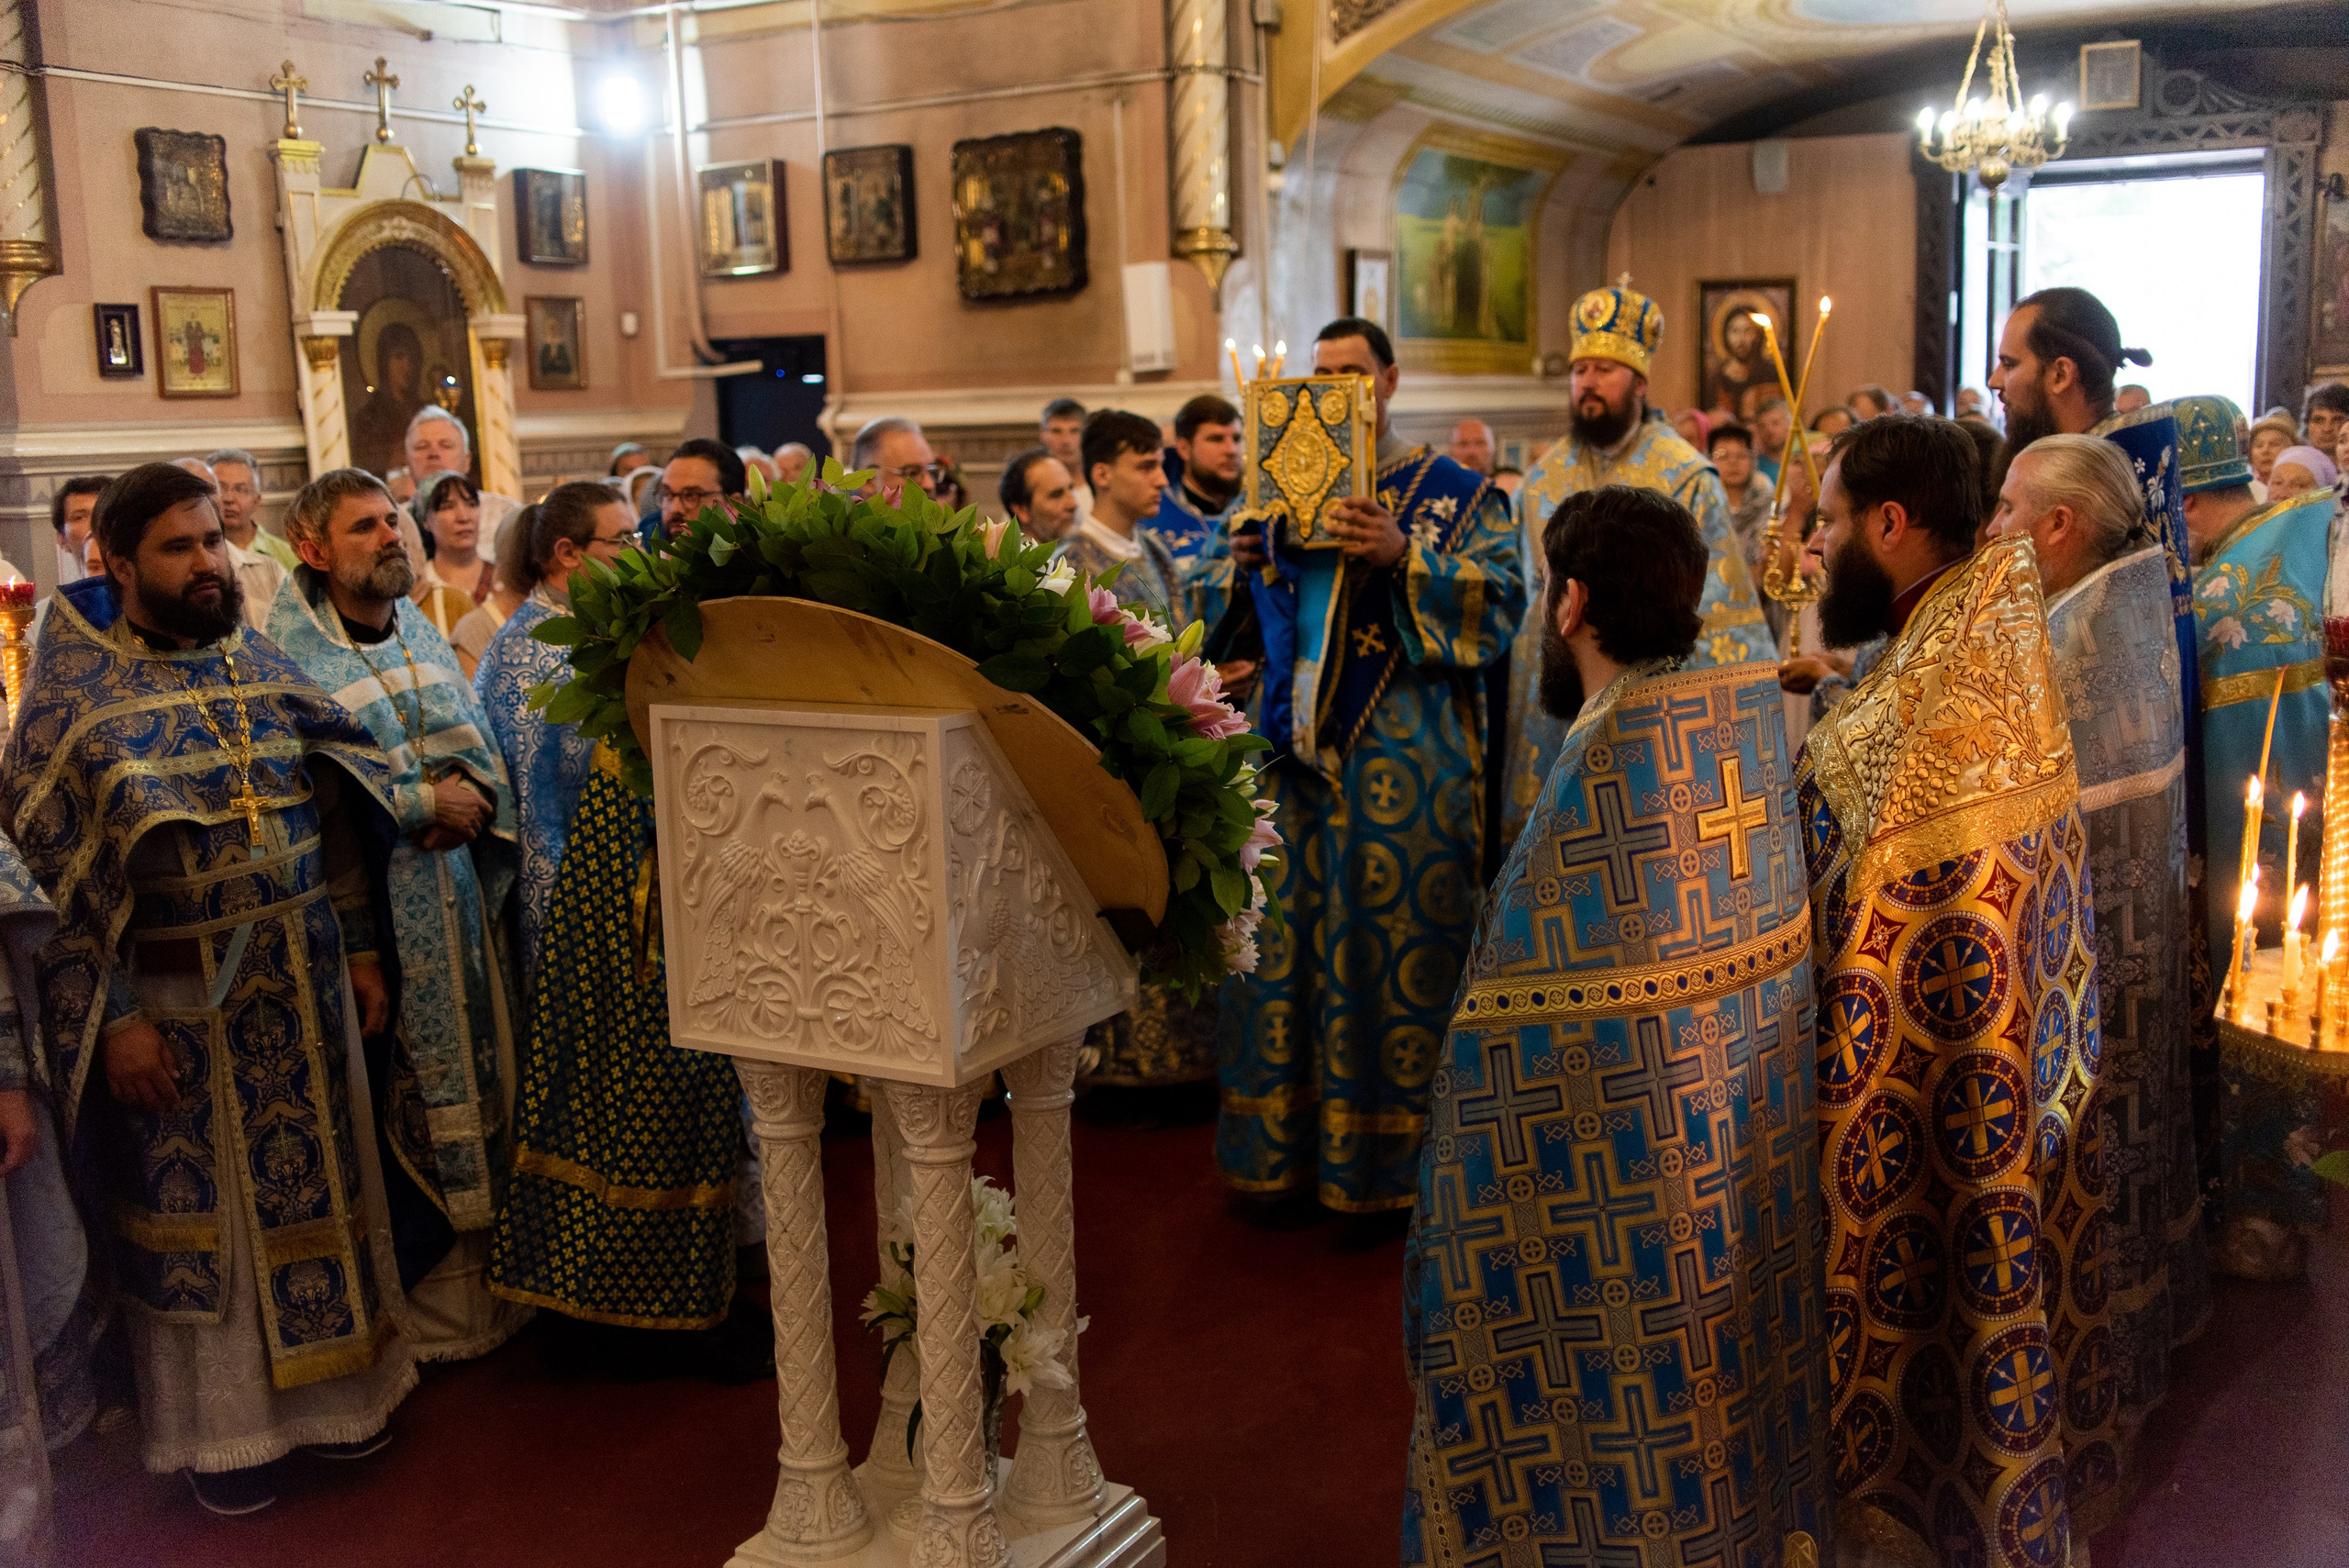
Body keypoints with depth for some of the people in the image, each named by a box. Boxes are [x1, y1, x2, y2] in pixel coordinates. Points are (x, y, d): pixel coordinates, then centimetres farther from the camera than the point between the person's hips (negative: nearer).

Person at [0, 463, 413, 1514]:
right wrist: (112, 1016, -16)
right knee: (196, 1212, 8)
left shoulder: (262, 663, 6)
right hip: (177, 998, -4)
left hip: (303, 983, 4)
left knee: (314, 1185, 14)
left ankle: (326, 1386, 31)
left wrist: (359, 949, 7)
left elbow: (334, 814, 11)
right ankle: (215, 1424, 24)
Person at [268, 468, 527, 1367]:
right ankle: (422, 1298, 16)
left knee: (480, 1073, 9)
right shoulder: (288, 655, -10)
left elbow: (480, 747, 12)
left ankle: (483, 1275, 22)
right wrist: (422, 801, -14)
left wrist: (468, 796, -10)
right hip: (368, 911, -6)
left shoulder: (423, 634, 11)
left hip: (460, 894, 6)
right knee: (400, 1101, 1)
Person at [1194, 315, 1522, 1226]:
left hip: (1404, 762, -4)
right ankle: (1289, 1152, 18)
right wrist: (1238, 563, -5)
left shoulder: (1454, 493, 4)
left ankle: (1391, 1165, 10)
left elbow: (1503, 595, -7)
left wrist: (1403, 558, -20)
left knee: (1394, 942, -2)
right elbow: (1211, 597, 17)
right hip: (1290, 748, 4)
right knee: (1283, 937, 6)